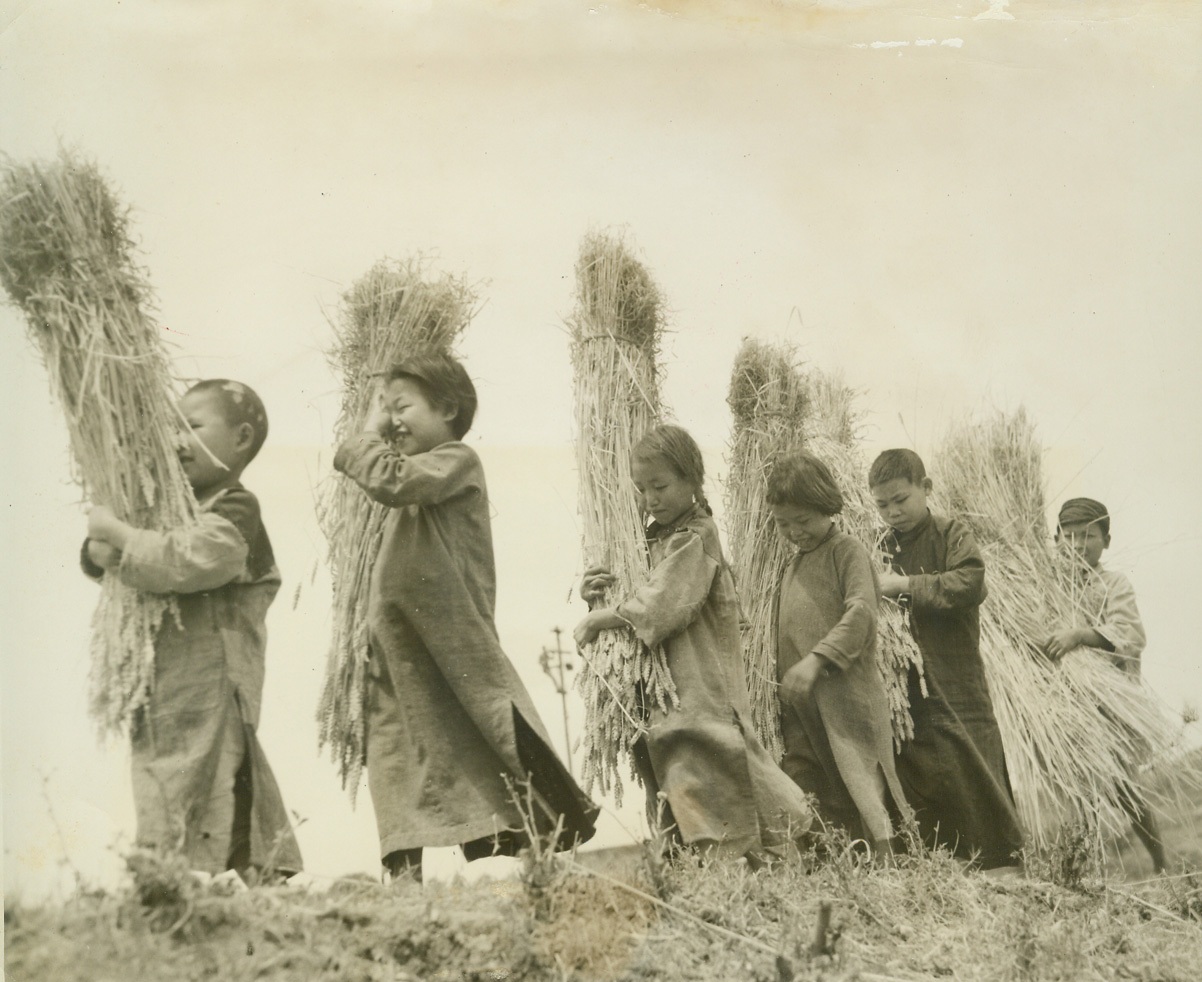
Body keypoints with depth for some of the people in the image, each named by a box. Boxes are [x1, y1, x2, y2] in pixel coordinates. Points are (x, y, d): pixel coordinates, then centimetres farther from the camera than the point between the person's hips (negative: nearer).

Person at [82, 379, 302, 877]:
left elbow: (184, 560, -26)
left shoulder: (234, 511, -8)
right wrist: (101, 549, -4)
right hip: (161, 696, 9)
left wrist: (117, 535, -15)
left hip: (210, 699, -9)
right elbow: (97, 555, 20)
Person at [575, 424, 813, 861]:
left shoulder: (696, 537, -9)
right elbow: (645, 609, 17)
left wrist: (599, 619, -13)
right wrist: (601, 596, -1)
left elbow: (662, 605, -20)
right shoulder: (658, 540, 17)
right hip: (666, 700, 9)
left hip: (700, 692, -9)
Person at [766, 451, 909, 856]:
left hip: (845, 697, -7)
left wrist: (817, 659, -28)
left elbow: (861, 611, -18)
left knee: (858, 796, -11)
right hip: (801, 706, 8)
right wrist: (783, 679, 16)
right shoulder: (793, 566, 21)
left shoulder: (847, 552, -2)